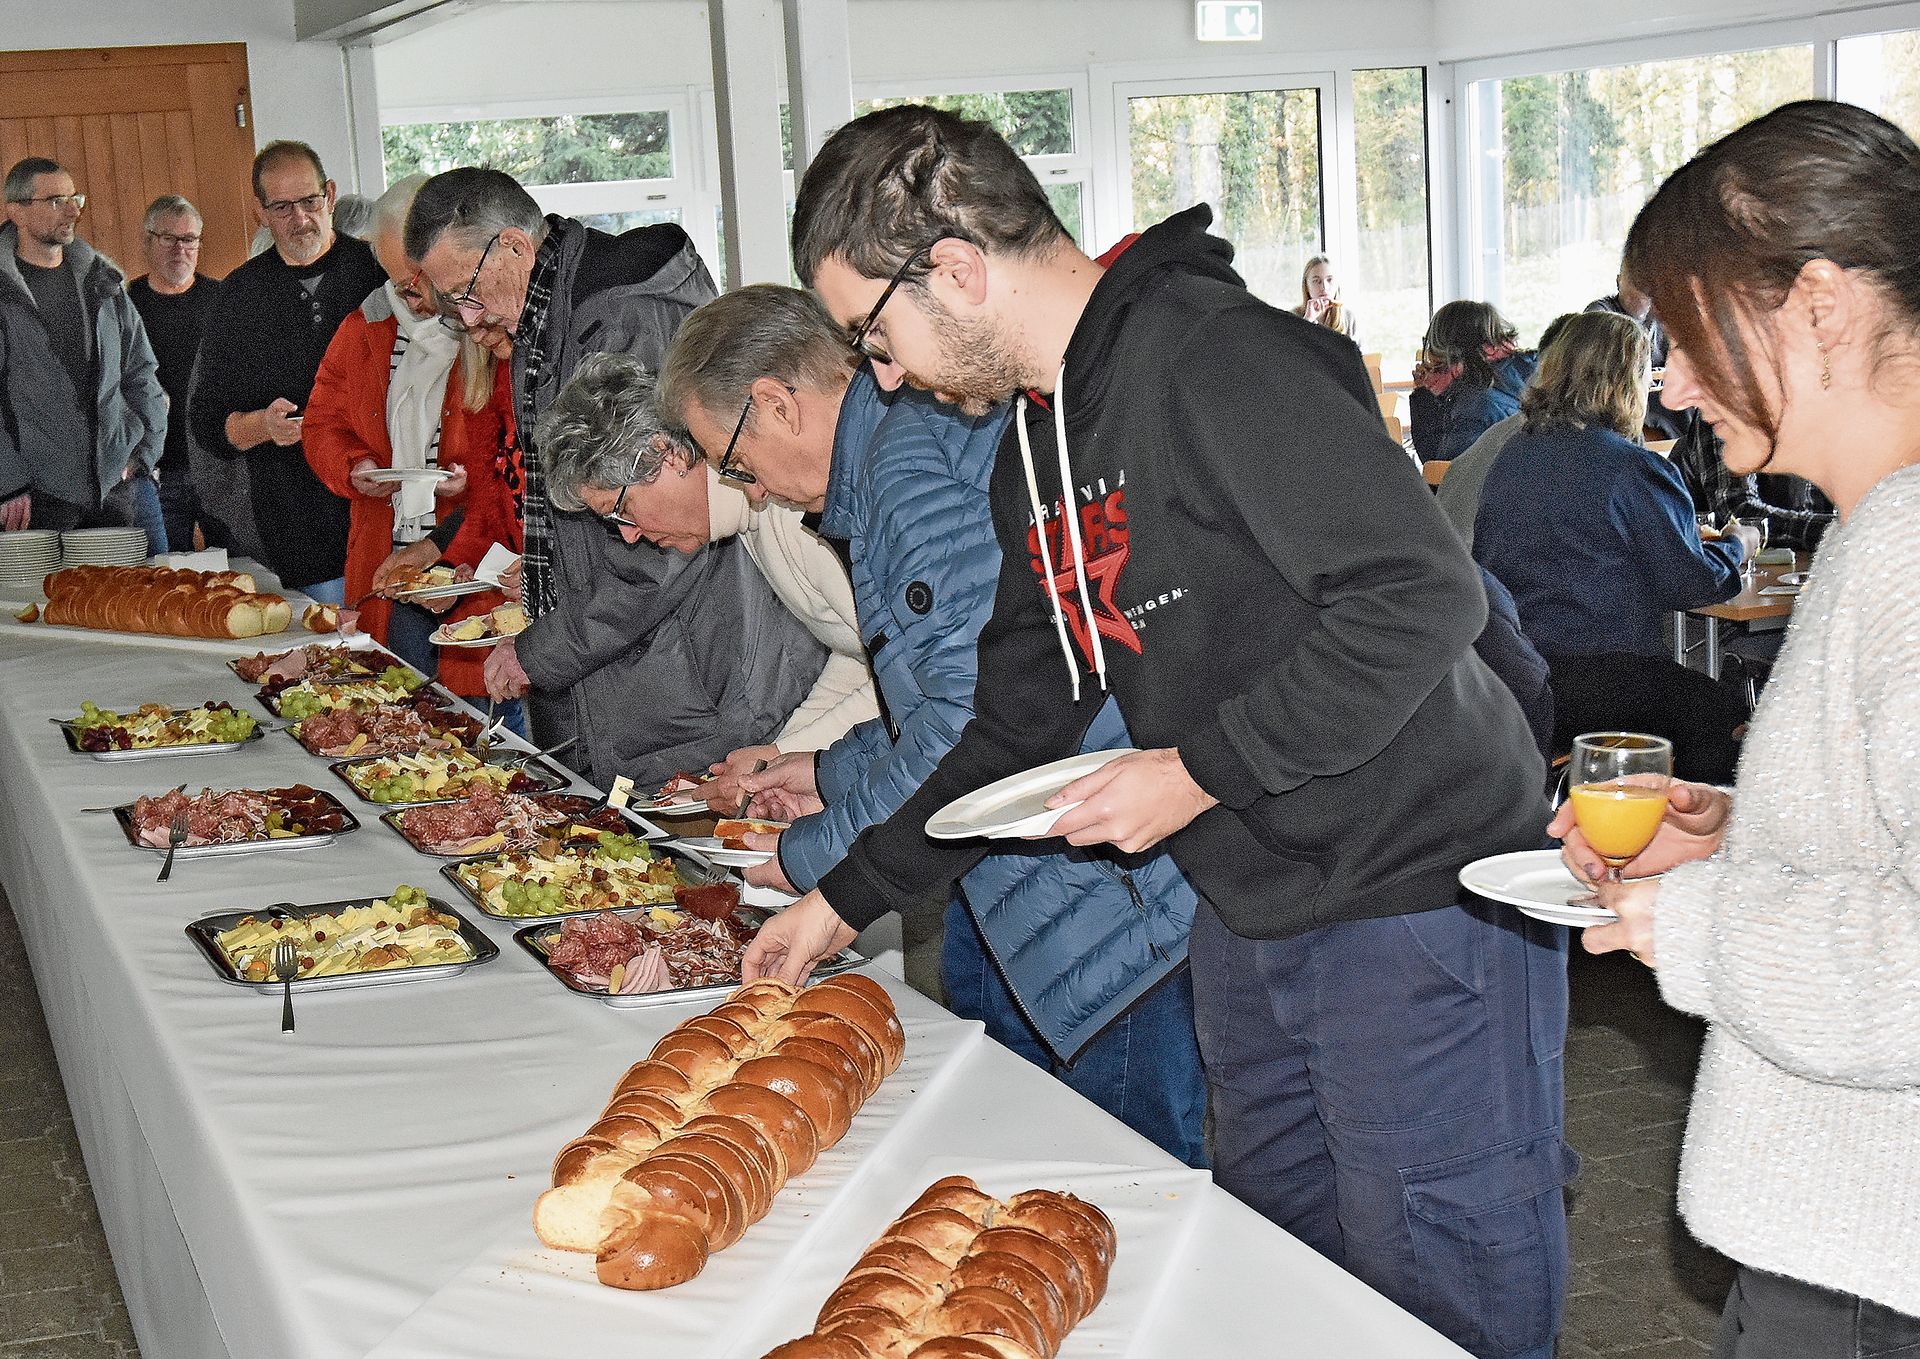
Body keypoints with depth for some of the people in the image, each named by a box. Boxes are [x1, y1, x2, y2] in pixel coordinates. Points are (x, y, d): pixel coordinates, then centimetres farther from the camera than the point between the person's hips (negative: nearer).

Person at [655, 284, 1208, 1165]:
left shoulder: (916, 456, -16)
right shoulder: (895, 454, 17)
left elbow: (978, 720, -23)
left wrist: (819, 857, -10)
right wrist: (836, 773, 26)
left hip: (1113, 906, -11)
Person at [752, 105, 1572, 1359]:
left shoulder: (1216, 360, -19)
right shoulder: (1036, 450, 12)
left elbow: (1424, 599, -25)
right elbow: (1018, 721, 20)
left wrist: (1203, 772, -21)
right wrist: (852, 893, 18)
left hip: (1420, 898, -9)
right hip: (1250, 917, 9)